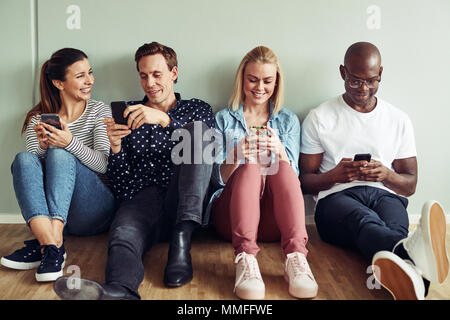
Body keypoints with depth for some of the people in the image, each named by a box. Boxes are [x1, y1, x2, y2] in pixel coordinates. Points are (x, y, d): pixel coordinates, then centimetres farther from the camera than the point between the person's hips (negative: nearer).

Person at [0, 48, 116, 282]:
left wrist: (71, 143, -27)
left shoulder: (99, 111, 6)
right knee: (24, 159, -24)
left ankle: (45, 243, -40)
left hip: (93, 212, -2)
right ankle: (52, 243, -41)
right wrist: (41, 147, -20)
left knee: (60, 154, -26)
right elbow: (29, 168, 2)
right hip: (44, 213, 2)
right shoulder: (38, 119, 11)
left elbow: (103, 164, -8)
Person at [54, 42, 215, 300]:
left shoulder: (198, 109, 21)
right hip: (142, 198, 1)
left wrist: (164, 119, -19)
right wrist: (115, 147, -5)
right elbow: (121, 187, 15)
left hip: (185, 203, 0)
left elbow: (204, 143, -4)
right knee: (123, 235, -34)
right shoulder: (128, 117, 22)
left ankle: (182, 238, -35)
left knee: (197, 129, -23)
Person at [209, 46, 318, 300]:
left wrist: (279, 151, -14)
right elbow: (217, 179, 7)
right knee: (250, 168, -31)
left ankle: (296, 257, -44)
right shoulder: (224, 119, 15)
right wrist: (235, 155, -15)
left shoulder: (288, 121, 18)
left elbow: (291, 178, 7)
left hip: (274, 219, 1)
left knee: (282, 169, -29)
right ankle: (246, 259, -47)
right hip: (231, 216, 0)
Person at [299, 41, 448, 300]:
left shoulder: (399, 120, 19)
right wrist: (335, 175, -13)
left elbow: (410, 185, 18)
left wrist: (387, 175, -7)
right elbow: (305, 181, 11)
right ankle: (413, 253, -74)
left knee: (395, 230, -38)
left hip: (385, 194, 3)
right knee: (365, 221, -41)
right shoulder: (319, 118, 13)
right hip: (337, 196, -2)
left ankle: (405, 275, -71)